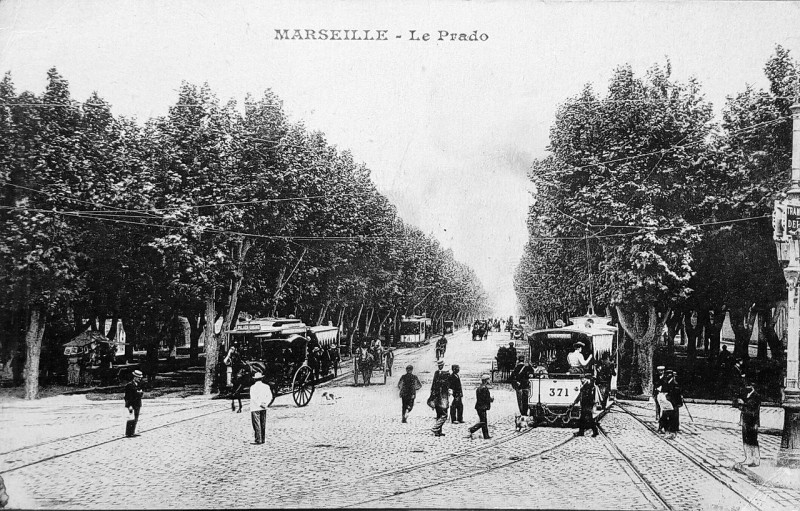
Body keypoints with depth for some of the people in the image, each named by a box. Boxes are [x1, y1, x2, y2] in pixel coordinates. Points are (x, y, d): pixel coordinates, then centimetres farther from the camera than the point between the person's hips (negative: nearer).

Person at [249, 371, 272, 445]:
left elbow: (254, 398, -17)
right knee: (263, 424, 11)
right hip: (264, 408, 5)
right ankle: (262, 439, 14)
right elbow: (270, 396, -2)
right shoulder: (266, 386, 6)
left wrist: (260, 404, -14)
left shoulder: (253, 387, -8)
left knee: (256, 425, -2)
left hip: (255, 408, -5)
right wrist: (266, 404, -8)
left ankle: (258, 440, -5)